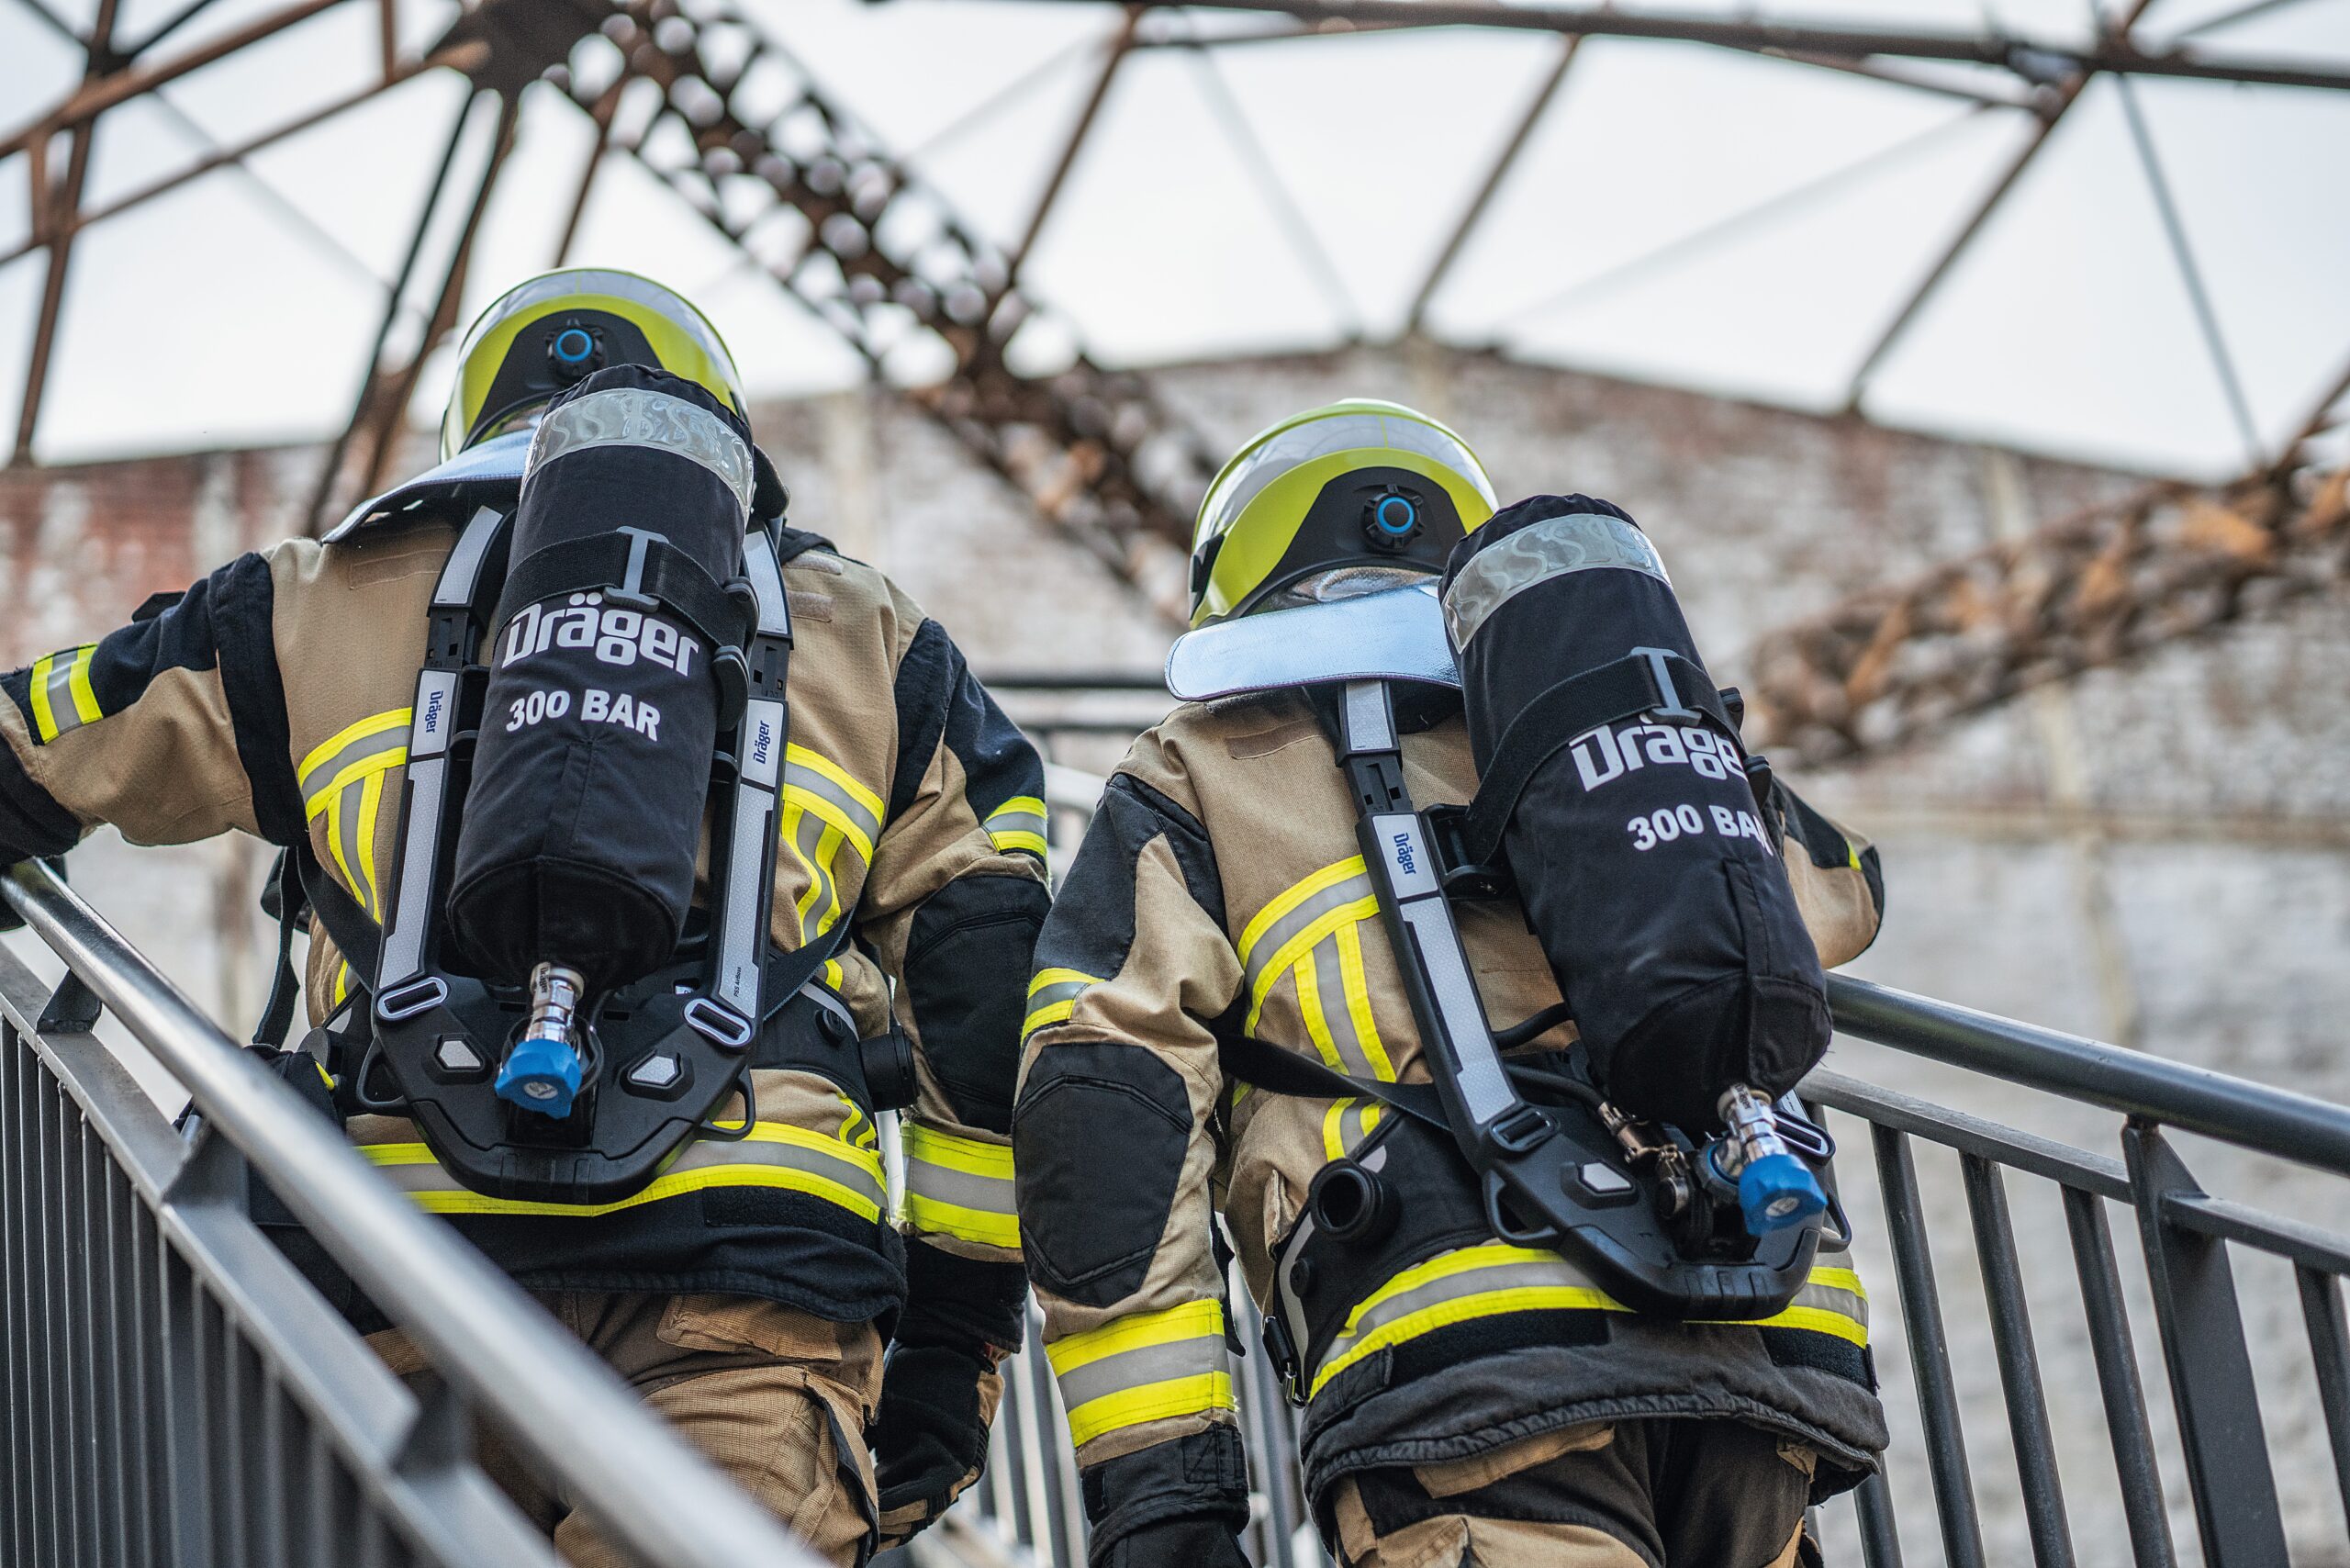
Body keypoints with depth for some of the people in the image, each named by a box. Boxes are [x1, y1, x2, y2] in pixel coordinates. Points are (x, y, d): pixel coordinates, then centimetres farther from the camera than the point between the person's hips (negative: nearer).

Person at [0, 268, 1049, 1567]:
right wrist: (950, 1343, 20)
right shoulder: (876, 646, 22)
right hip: (749, 1260, 0)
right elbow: (993, 1011, 17)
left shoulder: (314, 607, 21)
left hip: (399, 1282, 1)